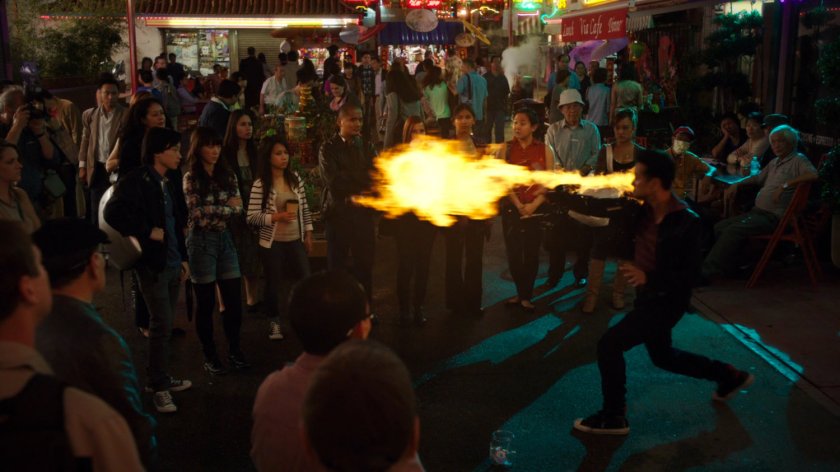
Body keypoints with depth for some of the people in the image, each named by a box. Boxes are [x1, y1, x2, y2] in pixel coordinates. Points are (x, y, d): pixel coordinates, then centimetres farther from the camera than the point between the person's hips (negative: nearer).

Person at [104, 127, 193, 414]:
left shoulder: (171, 181, 11)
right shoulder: (136, 181, -13)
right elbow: (113, 213, -24)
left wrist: (183, 257, 16)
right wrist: (147, 232, -19)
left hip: (172, 261, 8)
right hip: (152, 263, -7)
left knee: (165, 325, 15)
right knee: (161, 325, -5)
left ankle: (158, 377, 28)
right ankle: (160, 387, 6)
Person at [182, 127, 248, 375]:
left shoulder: (227, 175, 7)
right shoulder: (191, 178, -6)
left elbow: (238, 208, 1)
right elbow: (197, 215, -13)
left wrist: (213, 213, -14)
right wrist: (227, 208, -7)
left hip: (225, 238, 4)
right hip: (201, 241, -4)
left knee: (233, 299, 5)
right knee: (206, 302, 5)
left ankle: (235, 350, 20)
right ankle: (210, 355, 17)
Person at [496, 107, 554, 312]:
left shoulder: (544, 150, 0)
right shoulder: (506, 148, 1)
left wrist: (533, 205, -14)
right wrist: (518, 205, -12)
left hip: (536, 209, 0)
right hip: (511, 208, 1)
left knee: (532, 253, 5)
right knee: (513, 251, 5)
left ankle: (526, 295, 18)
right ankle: (521, 292, 22)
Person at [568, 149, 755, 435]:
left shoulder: (685, 222, -25)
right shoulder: (644, 211, -4)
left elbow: (691, 273, -24)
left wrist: (648, 278, -37)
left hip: (667, 301, -9)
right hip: (649, 296, 9)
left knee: (609, 345, -12)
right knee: (662, 356, 26)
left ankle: (613, 418, 5)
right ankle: (730, 377, 45)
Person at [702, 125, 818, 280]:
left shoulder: (798, 160, -4)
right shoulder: (775, 162, 23)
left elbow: (813, 175, -22)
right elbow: (758, 178, 35)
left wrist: (785, 185, -26)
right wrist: (737, 185, 20)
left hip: (773, 216, -10)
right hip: (757, 212, 10)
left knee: (733, 230, -25)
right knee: (719, 227, 3)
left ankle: (708, 271, -24)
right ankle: (731, 267, 3)